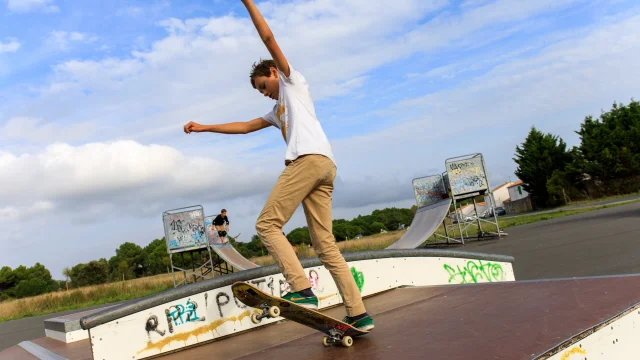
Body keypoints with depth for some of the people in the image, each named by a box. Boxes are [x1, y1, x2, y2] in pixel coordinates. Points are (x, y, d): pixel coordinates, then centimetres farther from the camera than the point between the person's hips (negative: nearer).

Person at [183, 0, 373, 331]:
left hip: (309, 158, -9)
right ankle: (358, 314, -2)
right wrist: (205, 127, 40)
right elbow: (244, 127, 40)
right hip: (325, 166, 9)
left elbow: (269, 39, 11)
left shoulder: (292, 80, 19)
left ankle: (302, 290, -21)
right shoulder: (277, 111, 38)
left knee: (267, 224, -10)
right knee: (325, 244, 2)